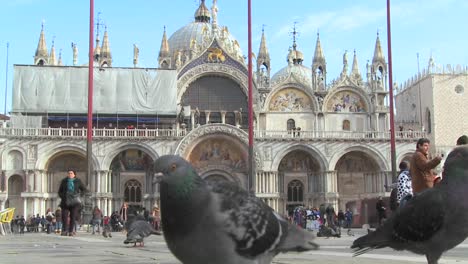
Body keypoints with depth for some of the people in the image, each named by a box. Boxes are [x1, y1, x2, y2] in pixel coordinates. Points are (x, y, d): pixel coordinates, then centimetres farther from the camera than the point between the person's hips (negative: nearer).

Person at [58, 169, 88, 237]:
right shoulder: (64, 181, 9)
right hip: (66, 201, 2)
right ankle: (65, 230, 1)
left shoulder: (78, 181, 4)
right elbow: (60, 191, 19)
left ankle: (71, 231, -4)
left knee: (73, 216, -7)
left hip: (74, 201, -2)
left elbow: (85, 190, 7)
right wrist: (62, 196, 1)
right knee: (64, 216, -8)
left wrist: (78, 195, -6)